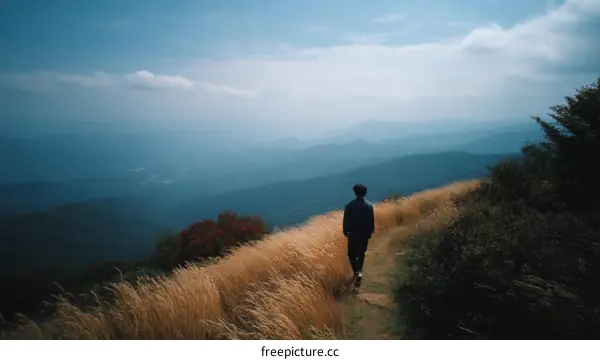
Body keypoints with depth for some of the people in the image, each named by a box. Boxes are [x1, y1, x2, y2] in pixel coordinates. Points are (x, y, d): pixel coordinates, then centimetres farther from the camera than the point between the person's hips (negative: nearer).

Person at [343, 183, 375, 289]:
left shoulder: (349, 205, -13)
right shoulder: (369, 205, -7)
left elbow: (346, 221, -7)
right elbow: (372, 221, -2)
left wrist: (345, 231, 8)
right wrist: (370, 232, 12)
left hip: (353, 234, -2)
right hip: (365, 234, 2)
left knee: (352, 254, 9)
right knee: (361, 253, 21)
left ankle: (357, 273, -8)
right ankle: (359, 271, 29)